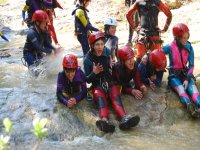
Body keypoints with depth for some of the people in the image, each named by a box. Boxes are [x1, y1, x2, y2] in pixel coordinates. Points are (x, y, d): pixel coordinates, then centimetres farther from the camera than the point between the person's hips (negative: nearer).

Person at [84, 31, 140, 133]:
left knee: (115, 95, -30)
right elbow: (88, 80, -2)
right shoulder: (88, 59, -3)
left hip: (110, 83, 3)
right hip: (97, 86, -3)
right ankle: (104, 119, -65)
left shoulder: (107, 52, 5)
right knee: (100, 96, -35)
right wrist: (94, 72, -18)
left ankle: (124, 118, -58)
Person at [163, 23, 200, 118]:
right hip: (174, 75, -2)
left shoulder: (189, 48, -1)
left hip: (186, 73, 2)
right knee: (180, 88, -33)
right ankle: (190, 106, -63)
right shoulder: (170, 47, -9)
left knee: (192, 87, -30)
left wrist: (187, 79, -13)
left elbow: (191, 65, -1)